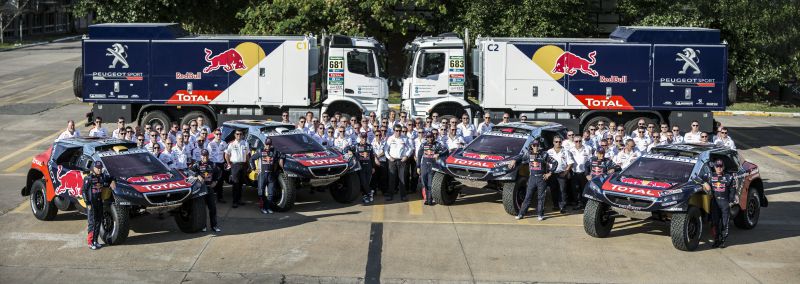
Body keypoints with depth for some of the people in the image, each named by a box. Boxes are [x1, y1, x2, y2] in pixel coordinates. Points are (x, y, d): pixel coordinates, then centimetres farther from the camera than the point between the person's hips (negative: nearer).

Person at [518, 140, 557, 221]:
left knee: (541, 197, 1)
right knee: (528, 196, 1)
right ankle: (521, 214, 3)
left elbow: (555, 162, 1)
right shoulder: (528, 155, 7)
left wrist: (549, 173, -2)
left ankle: (540, 214, 8)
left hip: (541, 178, -2)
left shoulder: (544, 154, 0)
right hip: (532, 178, 2)